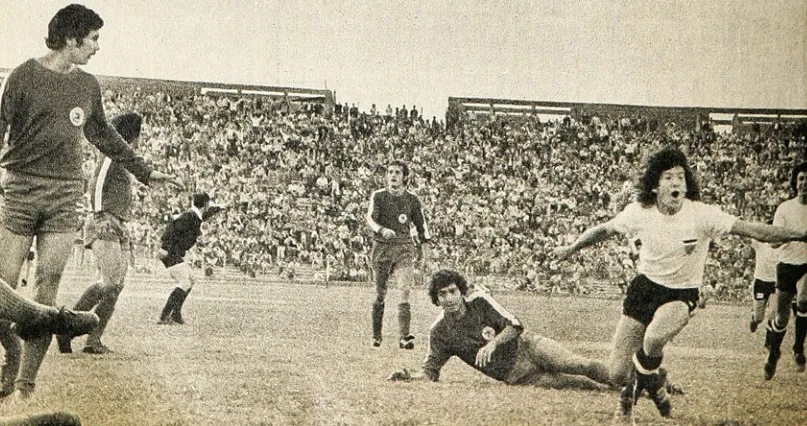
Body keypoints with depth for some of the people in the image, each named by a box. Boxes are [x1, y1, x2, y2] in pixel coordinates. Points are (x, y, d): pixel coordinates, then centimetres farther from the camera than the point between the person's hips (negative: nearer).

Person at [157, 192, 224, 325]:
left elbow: (206, 214, 39)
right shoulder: (190, 217, -15)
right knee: (184, 284, -17)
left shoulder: (196, 216, 15)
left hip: (177, 254, 11)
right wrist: (165, 247, -31)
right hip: (171, 252, -11)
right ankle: (164, 316, -22)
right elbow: (173, 227, -24)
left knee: (190, 281, 15)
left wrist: (218, 209, 55)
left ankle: (176, 314, 13)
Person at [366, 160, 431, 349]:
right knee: (380, 294, 3)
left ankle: (404, 336, -19)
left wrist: (426, 252, 10)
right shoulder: (378, 196, 3)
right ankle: (376, 336, 15)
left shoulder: (412, 200, 8)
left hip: (404, 247, 0)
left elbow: (421, 226, 15)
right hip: (382, 247, 0)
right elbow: (370, 218, -11)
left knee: (405, 291, -14)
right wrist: (382, 230, -32)